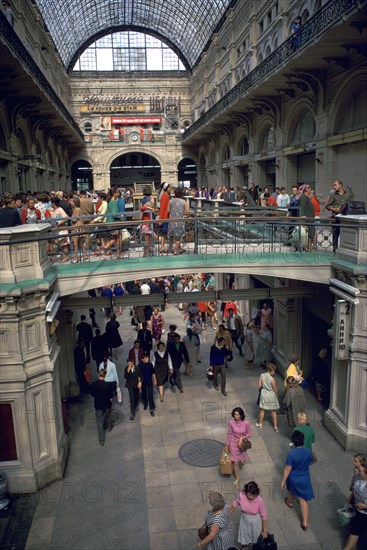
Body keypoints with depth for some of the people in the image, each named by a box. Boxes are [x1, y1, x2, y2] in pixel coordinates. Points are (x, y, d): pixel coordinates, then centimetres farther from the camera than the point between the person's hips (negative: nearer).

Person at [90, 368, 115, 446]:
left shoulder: (93, 384, -16)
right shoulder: (108, 385, -23)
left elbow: (92, 394, 0)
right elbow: (111, 396, -13)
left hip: (98, 405, 1)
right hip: (107, 404, 0)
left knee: (99, 421, 8)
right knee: (108, 416, 28)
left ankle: (101, 440, 9)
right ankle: (109, 427, 53)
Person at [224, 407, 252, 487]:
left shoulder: (246, 423, -21)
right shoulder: (231, 422, -19)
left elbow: (249, 434, -6)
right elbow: (229, 434, -6)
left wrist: (242, 438, -23)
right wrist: (227, 445, 0)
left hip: (242, 443, 1)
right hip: (233, 444, -1)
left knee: (241, 461, 20)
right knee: (235, 462, 2)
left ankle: (242, 460, 58)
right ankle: (237, 479, 21)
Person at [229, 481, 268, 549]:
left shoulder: (259, 500, -32)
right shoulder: (241, 495, -28)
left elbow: (264, 516, -18)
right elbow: (236, 503, -6)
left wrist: (265, 531, -12)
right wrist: (228, 513, 4)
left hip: (255, 521, -2)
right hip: (244, 520, 2)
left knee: (256, 538, 21)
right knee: (244, 537, 23)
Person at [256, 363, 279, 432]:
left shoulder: (261, 375, -12)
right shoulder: (272, 379, -25)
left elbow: (259, 385, -6)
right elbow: (275, 389, -15)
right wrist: (276, 396, 3)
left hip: (264, 393, 4)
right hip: (271, 395, -4)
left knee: (262, 410, 19)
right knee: (273, 411, 12)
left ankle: (260, 424, 32)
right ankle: (275, 426, 17)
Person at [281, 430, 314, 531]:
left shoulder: (291, 454, -30)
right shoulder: (308, 452, -17)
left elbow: (287, 470, -22)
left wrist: (282, 482, -10)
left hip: (293, 479, -2)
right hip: (305, 479, 2)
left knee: (291, 490, 30)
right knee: (303, 500, 13)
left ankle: (290, 502, 59)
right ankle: (305, 522, 15)